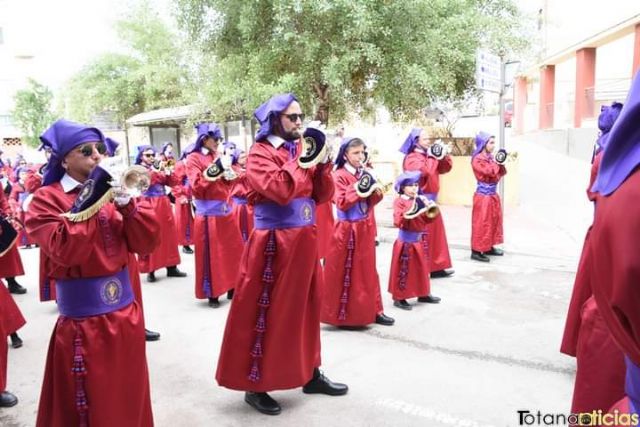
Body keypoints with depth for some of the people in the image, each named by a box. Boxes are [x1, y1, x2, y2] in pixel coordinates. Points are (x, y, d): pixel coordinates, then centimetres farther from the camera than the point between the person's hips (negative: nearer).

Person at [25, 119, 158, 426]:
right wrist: (92, 201, -23)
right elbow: (65, 251, -24)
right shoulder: (46, 200, -8)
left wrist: (126, 203, -16)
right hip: (81, 318, -5)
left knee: (129, 398, 21)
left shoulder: (112, 190, 6)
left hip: (125, 312, 5)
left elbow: (147, 243, -3)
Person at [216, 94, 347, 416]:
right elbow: (280, 190, -26)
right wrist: (302, 158, -17)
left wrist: (322, 163, -6)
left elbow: (322, 195, 8)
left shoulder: (302, 150, 13)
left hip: (304, 239, 8)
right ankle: (255, 385, 14)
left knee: (307, 307, 15)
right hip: (274, 242, -7)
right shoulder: (260, 153, -9)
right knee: (267, 312, 0)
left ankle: (310, 373, 30)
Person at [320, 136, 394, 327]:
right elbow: (341, 203, -19)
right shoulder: (339, 176, -11)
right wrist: (357, 190, -26)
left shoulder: (365, 174, 9)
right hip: (347, 229, -7)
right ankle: (340, 314, 12)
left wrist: (376, 194, -7)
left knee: (367, 270, 13)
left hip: (365, 228, 7)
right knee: (344, 273, 1)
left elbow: (370, 203, 13)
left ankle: (372, 310, 22)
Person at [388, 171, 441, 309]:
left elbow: (428, 220, 7)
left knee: (422, 267, 15)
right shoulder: (399, 201, -9)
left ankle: (423, 294, 29)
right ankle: (399, 298, 7)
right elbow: (397, 222, -20)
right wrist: (406, 216, -35)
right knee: (404, 269, -2)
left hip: (420, 239, 6)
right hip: (406, 239, -6)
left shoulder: (420, 199, 8)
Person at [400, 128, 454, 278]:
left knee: (434, 234, 13)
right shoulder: (411, 158, -11)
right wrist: (432, 158, -16)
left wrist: (442, 156, -1)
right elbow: (425, 171, -28)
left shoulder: (429, 155, 16)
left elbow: (446, 168, 15)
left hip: (431, 200, 9)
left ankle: (435, 267, 21)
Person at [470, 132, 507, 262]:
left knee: (494, 221, 15)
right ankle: (476, 251, -1)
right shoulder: (478, 159, -14)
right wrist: (496, 163, -8)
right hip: (483, 196, -9)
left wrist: (501, 164, -2)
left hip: (493, 194, 9)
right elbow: (490, 172, -24)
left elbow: (499, 174, 14)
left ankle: (489, 247, 25)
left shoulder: (490, 157, 11)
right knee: (482, 223, -6)